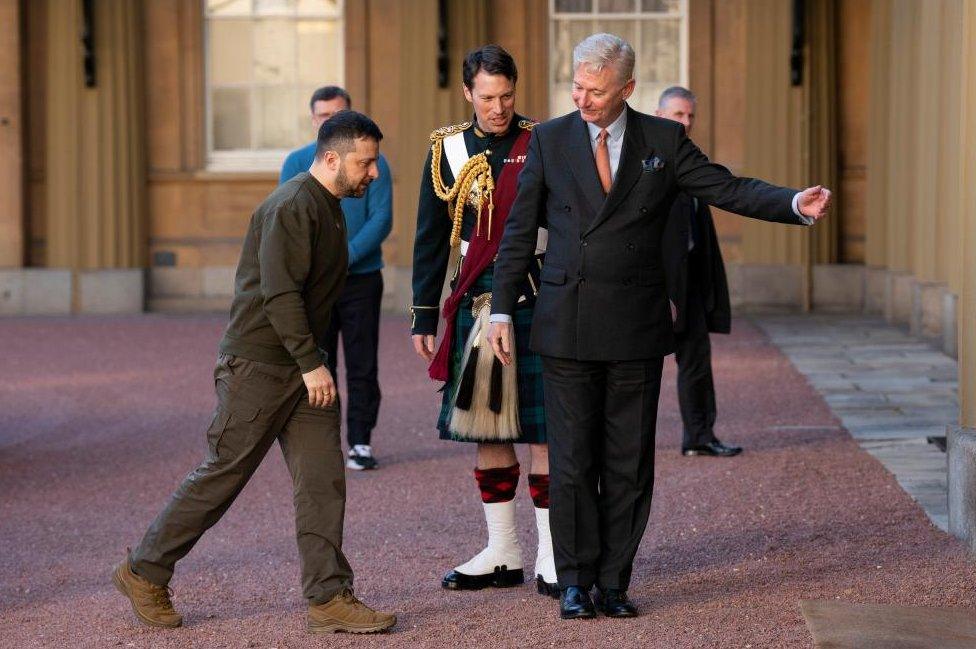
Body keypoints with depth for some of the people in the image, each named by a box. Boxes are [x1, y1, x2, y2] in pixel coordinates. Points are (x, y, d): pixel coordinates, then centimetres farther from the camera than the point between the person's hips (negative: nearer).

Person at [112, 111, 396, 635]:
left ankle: (329, 598, 3)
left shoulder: (329, 208, 15)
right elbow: (279, 292, -23)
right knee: (222, 476, -1)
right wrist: (312, 363, -22)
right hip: (257, 363, -9)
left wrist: (312, 361, 19)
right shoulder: (292, 207, -16)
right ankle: (144, 572, 13)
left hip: (302, 368, 9)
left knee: (323, 478, 1)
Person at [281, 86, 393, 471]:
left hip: (362, 277, -1)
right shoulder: (296, 164, 6)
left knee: (362, 365, 0)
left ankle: (361, 444, 5)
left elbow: (382, 219, -5)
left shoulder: (373, 163, 3)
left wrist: (347, 256, -17)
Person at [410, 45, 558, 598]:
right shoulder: (447, 151, 7)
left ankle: (551, 557, 3)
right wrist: (424, 317, 8)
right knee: (488, 427, 6)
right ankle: (503, 553, 16)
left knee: (542, 429, -3)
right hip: (476, 304, 3)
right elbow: (431, 240, 10)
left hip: (537, 303, -3)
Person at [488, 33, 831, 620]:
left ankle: (614, 581, 13)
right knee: (572, 461, 1)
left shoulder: (663, 141, 3)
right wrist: (502, 310, 3)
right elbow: (520, 230, 7)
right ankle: (576, 582, 10)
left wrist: (795, 204, -18)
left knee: (629, 463, 4)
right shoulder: (549, 141, 4)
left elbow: (728, 189, -1)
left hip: (637, 329, 1)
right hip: (567, 326, 0)